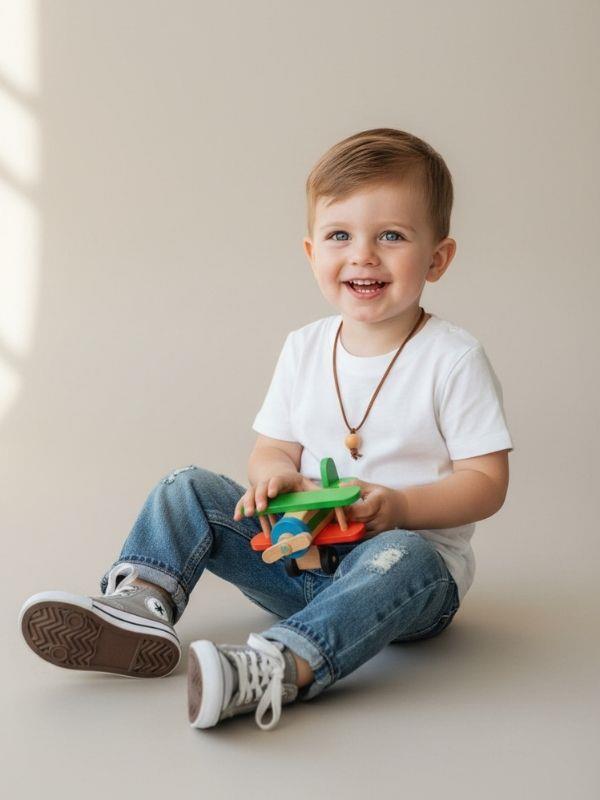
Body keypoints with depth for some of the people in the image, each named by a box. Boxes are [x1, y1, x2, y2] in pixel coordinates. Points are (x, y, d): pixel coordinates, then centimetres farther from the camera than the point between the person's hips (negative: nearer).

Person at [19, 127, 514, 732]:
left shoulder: (453, 359, -10)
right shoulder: (304, 349, 5)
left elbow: (486, 482, -10)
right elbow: (272, 448, 9)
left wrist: (400, 506, -26)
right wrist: (276, 475, -15)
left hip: (413, 549, -4)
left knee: (401, 559, -39)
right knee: (187, 490, -5)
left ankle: (275, 669, -56)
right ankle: (138, 604, -27)